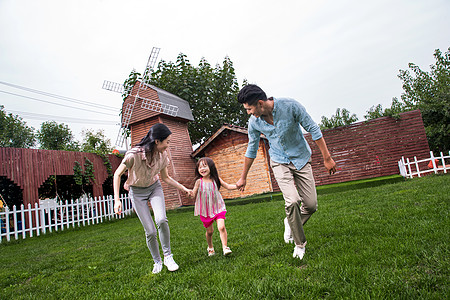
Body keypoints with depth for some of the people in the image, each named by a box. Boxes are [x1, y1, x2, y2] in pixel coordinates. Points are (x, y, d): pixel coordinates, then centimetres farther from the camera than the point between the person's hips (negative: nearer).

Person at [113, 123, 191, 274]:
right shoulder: (134, 155, -29)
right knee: (150, 231, -6)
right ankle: (157, 261, 19)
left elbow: (166, 178, 3)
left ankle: (168, 256, -5)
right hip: (137, 192, -2)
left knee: (161, 219, -24)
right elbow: (117, 174, -14)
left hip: (154, 188, 3)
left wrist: (183, 188, 3)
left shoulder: (163, 155, -14)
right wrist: (117, 199, -18)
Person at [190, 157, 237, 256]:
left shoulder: (216, 179, -3)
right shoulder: (199, 182, -7)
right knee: (209, 231, 12)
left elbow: (228, 186, 2)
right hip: (205, 210, 0)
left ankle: (225, 247, -3)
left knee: (221, 227, -16)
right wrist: (191, 193, -31)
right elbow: (194, 195, -7)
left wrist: (237, 186, -16)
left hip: (218, 208, 0)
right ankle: (210, 247, 37)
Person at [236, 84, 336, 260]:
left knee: (311, 205, -3)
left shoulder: (290, 106, -21)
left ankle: (291, 222, 29)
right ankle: (300, 243, 4)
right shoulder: (254, 122, -11)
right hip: (280, 162, 1)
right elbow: (252, 149, 3)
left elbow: (313, 129, -12)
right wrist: (243, 177, 10)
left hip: (301, 159, 0)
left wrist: (327, 158, -12)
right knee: (292, 200, -19)